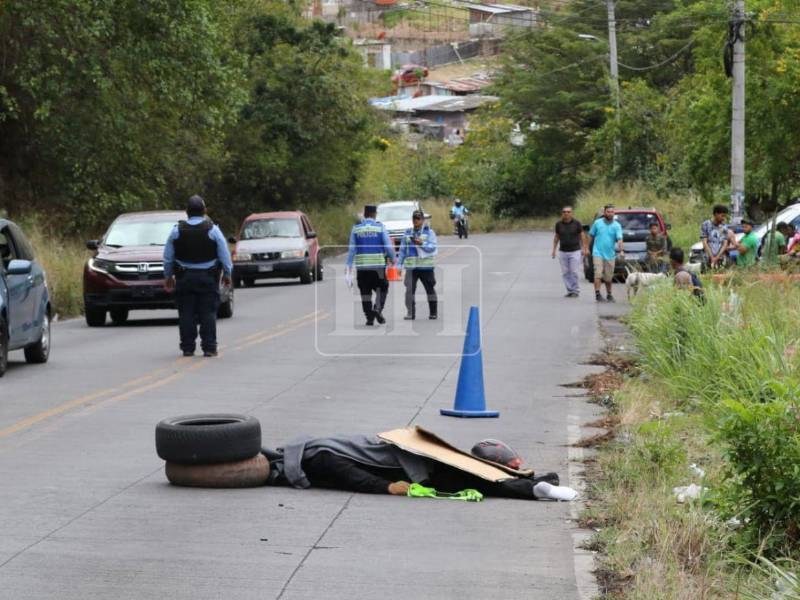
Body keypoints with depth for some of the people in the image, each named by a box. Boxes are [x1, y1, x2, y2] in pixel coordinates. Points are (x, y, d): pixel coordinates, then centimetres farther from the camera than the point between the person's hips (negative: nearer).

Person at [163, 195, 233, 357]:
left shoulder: (176, 231, 0)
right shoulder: (212, 230, -5)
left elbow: (167, 257, 6)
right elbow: (225, 255, -1)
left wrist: (168, 276, 17)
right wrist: (227, 274, 11)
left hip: (184, 278, 1)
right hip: (208, 277, -1)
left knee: (186, 314, 4)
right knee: (208, 313, 1)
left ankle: (187, 347, 3)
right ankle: (209, 347, -3)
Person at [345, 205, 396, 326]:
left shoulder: (356, 228, 3)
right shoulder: (380, 227, -3)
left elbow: (351, 249, 3)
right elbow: (388, 246, -5)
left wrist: (349, 266, 6)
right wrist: (392, 259, 12)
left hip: (361, 266, 2)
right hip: (378, 266, -2)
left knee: (365, 292, 8)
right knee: (381, 289, 11)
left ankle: (369, 317, 6)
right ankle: (377, 309, -11)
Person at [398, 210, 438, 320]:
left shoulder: (429, 232, 3)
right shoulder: (407, 233, 12)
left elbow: (433, 247, -9)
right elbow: (402, 250, 15)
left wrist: (422, 243, -24)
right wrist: (399, 264, 10)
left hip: (426, 266, -2)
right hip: (411, 267, 2)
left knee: (430, 289, 7)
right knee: (409, 289, -11)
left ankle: (433, 313, 19)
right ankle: (410, 313, -9)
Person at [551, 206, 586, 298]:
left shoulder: (576, 223, -4)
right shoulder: (559, 224, 3)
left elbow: (582, 236, 3)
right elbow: (556, 237, 13)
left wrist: (584, 248, -2)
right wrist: (554, 249, 10)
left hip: (575, 251, -3)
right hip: (563, 252, 3)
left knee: (574, 272, -5)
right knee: (565, 273, 2)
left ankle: (576, 291, 7)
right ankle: (570, 290, 9)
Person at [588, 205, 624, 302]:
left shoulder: (617, 226, -1)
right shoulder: (597, 223, 1)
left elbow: (619, 239, -13)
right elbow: (591, 236, 10)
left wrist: (621, 250, -28)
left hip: (610, 255, 1)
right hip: (598, 253, -1)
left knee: (608, 277, 10)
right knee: (598, 274, -12)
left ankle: (609, 294, 24)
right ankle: (597, 294, -14)